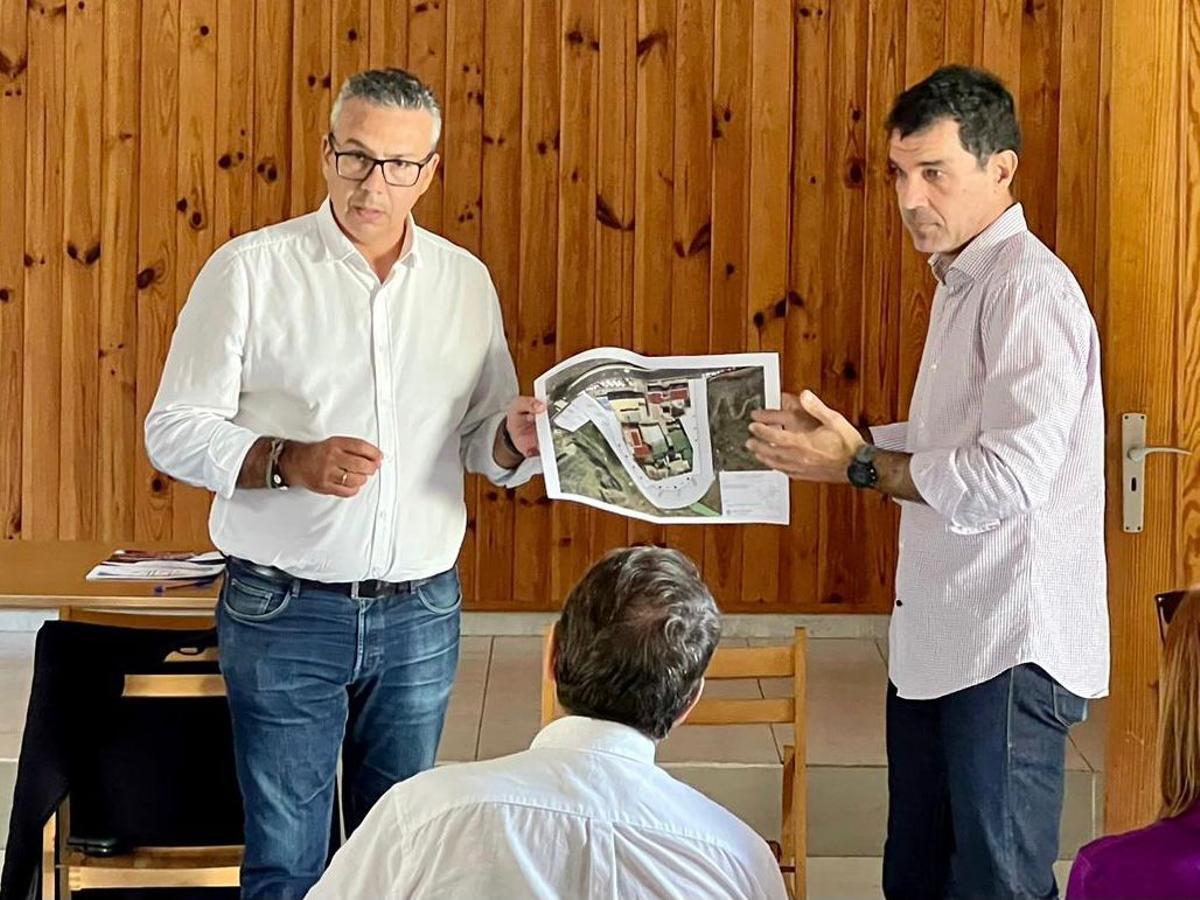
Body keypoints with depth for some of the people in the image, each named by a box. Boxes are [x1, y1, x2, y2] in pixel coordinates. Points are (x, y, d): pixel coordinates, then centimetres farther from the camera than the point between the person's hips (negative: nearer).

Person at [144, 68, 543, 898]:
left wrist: (514, 440, -10)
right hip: (285, 610, -3)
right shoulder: (250, 269, -5)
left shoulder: (465, 280, 6)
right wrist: (289, 462, -23)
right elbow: (174, 430, -6)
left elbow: (481, 440, 14)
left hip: (421, 612, 3)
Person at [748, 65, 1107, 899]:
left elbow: (1005, 480, -25)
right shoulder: (963, 282, 14)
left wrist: (856, 467, -15)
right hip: (938, 636, 10)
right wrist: (855, 436, 5)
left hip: (1009, 646, -10)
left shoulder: (1029, 289, -17)